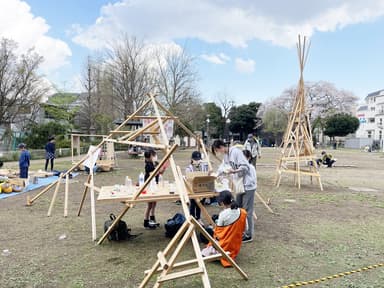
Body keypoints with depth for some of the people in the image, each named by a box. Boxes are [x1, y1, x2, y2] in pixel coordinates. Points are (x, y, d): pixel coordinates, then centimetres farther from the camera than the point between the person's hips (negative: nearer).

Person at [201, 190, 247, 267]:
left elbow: (218, 231, -11)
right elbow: (245, 228, 3)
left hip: (225, 245, -5)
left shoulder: (223, 214, -21)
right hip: (235, 246, 5)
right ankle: (231, 256, 11)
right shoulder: (242, 212, -8)